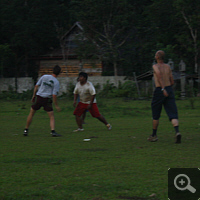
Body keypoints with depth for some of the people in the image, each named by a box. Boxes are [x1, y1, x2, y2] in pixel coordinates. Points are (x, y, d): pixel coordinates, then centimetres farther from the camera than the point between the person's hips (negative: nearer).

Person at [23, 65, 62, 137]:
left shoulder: (44, 77, 2)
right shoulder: (56, 82, -6)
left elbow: (36, 86, 4)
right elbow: (54, 95, -11)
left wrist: (34, 96, 16)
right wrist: (56, 105, -4)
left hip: (39, 97, 2)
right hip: (47, 99, -2)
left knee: (31, 113, 16)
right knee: (52, 117, 2)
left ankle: (26, 130, 20)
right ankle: (53, 131, -17)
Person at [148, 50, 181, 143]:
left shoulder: (155, 66, -2)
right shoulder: (168, 67, 12)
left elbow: (159, 74, -24)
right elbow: (172, 82, 13)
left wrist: (163, 88, -30)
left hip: (159, 91, -4)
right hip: (169, 90, 4)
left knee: (155, 115, 13)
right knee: (173, 114, -5)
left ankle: (154, 135, 22)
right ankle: (177, 132, -28)